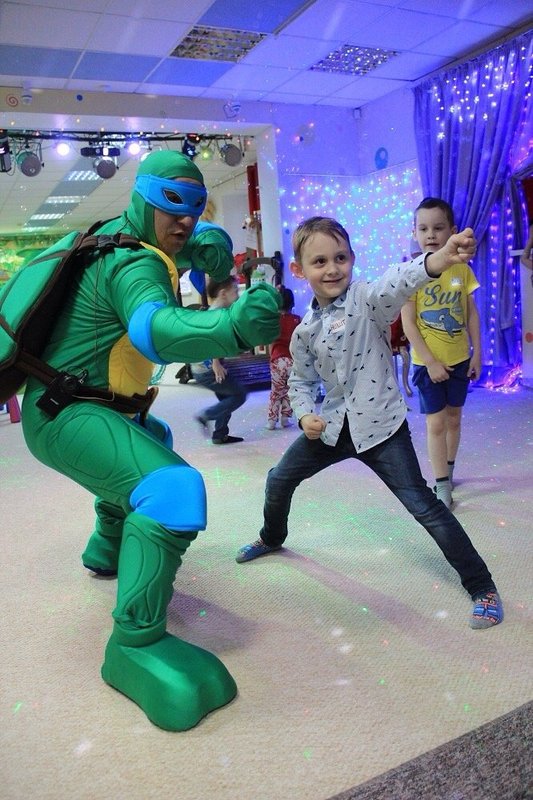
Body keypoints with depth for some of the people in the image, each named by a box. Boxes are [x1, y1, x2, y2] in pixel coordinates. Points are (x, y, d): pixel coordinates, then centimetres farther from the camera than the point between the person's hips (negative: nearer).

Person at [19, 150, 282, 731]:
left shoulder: (123, 233, 8)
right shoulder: (135, 265, -21)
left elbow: (201, 237, 20)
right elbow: (156, 330, -43)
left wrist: (214, 245, -5)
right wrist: (234, 325, -61)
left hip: (69, 405, 11)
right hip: (65, 415, -11)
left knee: (152, 441, 37)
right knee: (173, 490, -31)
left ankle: (107, 549, 53)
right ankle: (135, 643, -22)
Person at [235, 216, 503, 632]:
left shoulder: (367, 299, -16)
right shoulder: (305, 331, 0)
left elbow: (398, 282, -39)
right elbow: (301, 382, 12)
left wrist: (442, 258, -60)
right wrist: (305, 416, -8)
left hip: (381, 425, -5)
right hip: (333, 425, 6)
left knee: (423, 505, -9)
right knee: (279, 479, 17)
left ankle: (482, 586, 9)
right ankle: (272, 538, 48)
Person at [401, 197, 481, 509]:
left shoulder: (462, 268, -1)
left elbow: (472, 314, 5)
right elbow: (408, 322, -14)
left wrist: (477, 353, 1)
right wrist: (430, 362, -16)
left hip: (459, 359, 4)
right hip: (428, 362, -4)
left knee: (454, 417, 16)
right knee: (436, 423, 0)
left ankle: (448, 472, 35)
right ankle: (442, 486, 10)